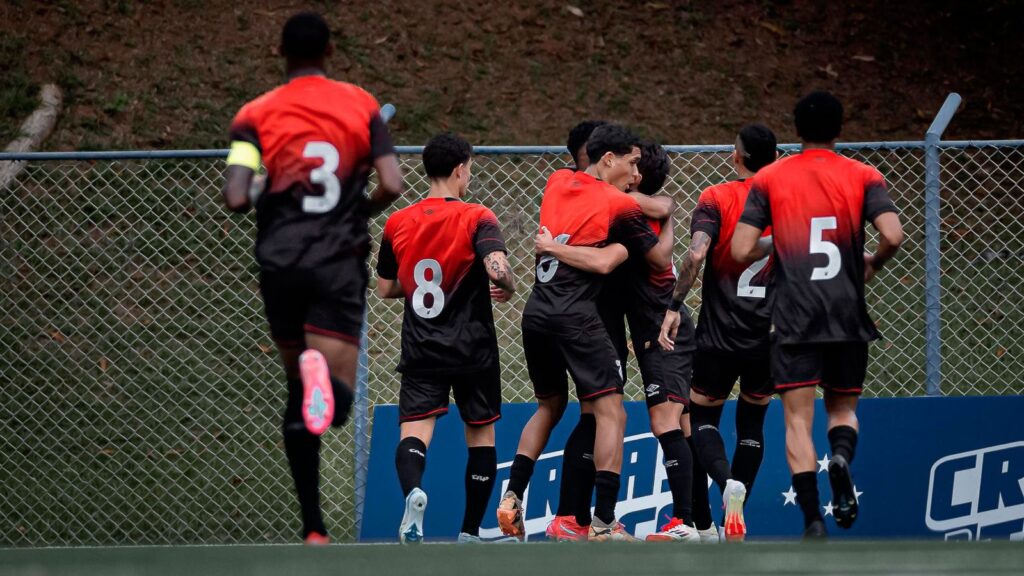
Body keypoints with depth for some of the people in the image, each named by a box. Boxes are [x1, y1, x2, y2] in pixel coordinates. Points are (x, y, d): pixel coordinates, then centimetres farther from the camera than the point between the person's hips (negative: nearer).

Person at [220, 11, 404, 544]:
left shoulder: (255, 115, 2)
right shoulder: (361, 106, 5)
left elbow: (235, 199, -9)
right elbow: (392, 186, -5)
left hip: (280, 261, 1)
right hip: (340, 261, -1)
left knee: (299, 399, 15)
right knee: (336, 403, -6)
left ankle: (313, 526, 11)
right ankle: (325, 376, -45)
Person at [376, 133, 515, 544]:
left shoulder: (398, 224, 4)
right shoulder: (477, 219, -9)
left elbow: (385, 289, 12)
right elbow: (498, 269, -25)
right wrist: (508, 288, -2)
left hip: (421, 352, 2)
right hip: (474, 352, -2)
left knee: (414, 433, -8)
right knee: (481, 436, 15)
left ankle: (413, 491, -40)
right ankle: (470, 532, 17)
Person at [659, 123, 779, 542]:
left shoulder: (716, 199, -7)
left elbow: (696, 254, -21)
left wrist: (674, 308, -17)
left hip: (720, 335, -3)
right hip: (769, 335, 3)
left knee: (702, 418, 11)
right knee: (752, 421, 17)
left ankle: (728, 482, -19)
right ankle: (736, 520, 10)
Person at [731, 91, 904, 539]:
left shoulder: (769, 179, 4)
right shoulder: (863, 177, 3)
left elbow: (741, 251, -3)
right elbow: (892, 236, -12)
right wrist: (872, 263, 9)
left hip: (795, 317, -1)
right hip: (848, 316, 1)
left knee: (798, 420, 0)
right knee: (843, 407, 17)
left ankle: (812, 520, -13)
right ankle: (841, 457, -18)